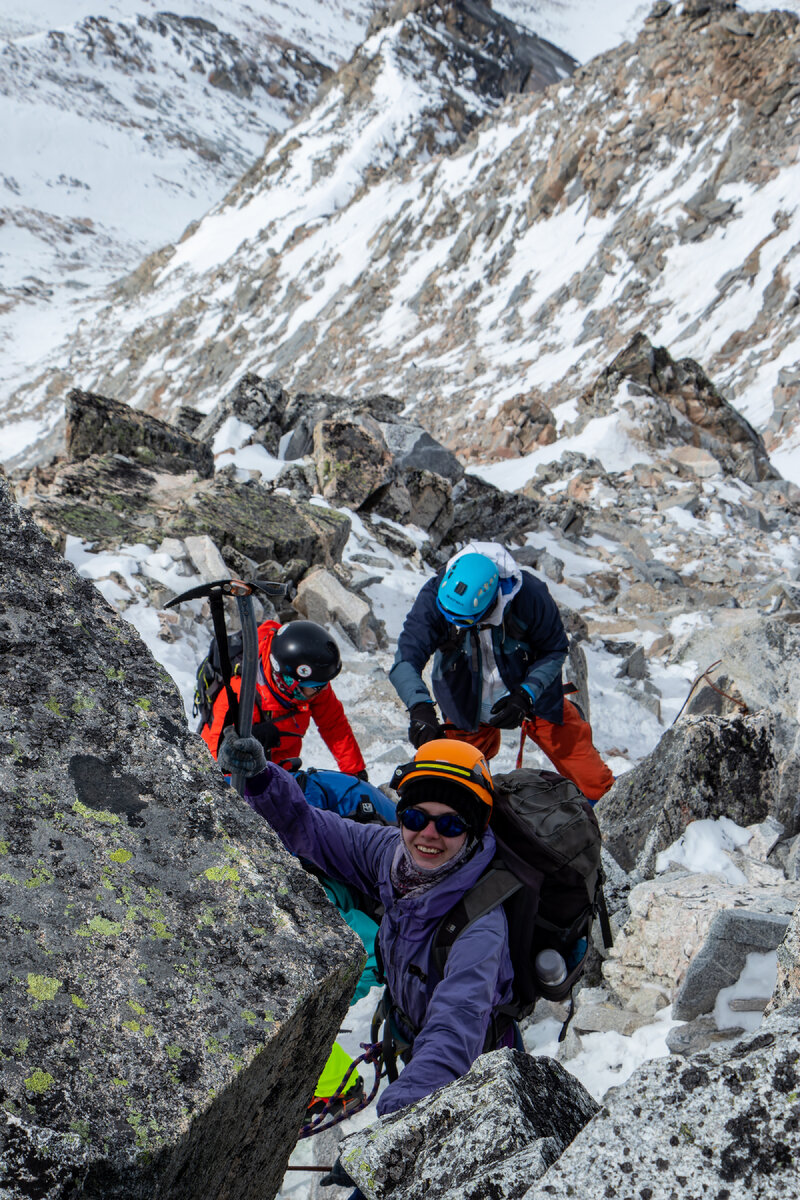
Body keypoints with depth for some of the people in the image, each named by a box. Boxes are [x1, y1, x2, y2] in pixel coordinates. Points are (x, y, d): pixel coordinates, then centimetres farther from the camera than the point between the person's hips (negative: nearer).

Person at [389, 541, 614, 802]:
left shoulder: (530, 595, -31)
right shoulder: (433, 596, -30)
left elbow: (554, 651, -14)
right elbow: (406, 659, -35)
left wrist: (525, 696, -29)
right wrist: (420, 707, -54)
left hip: (531, 694, -1)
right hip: (466, 706, 1)